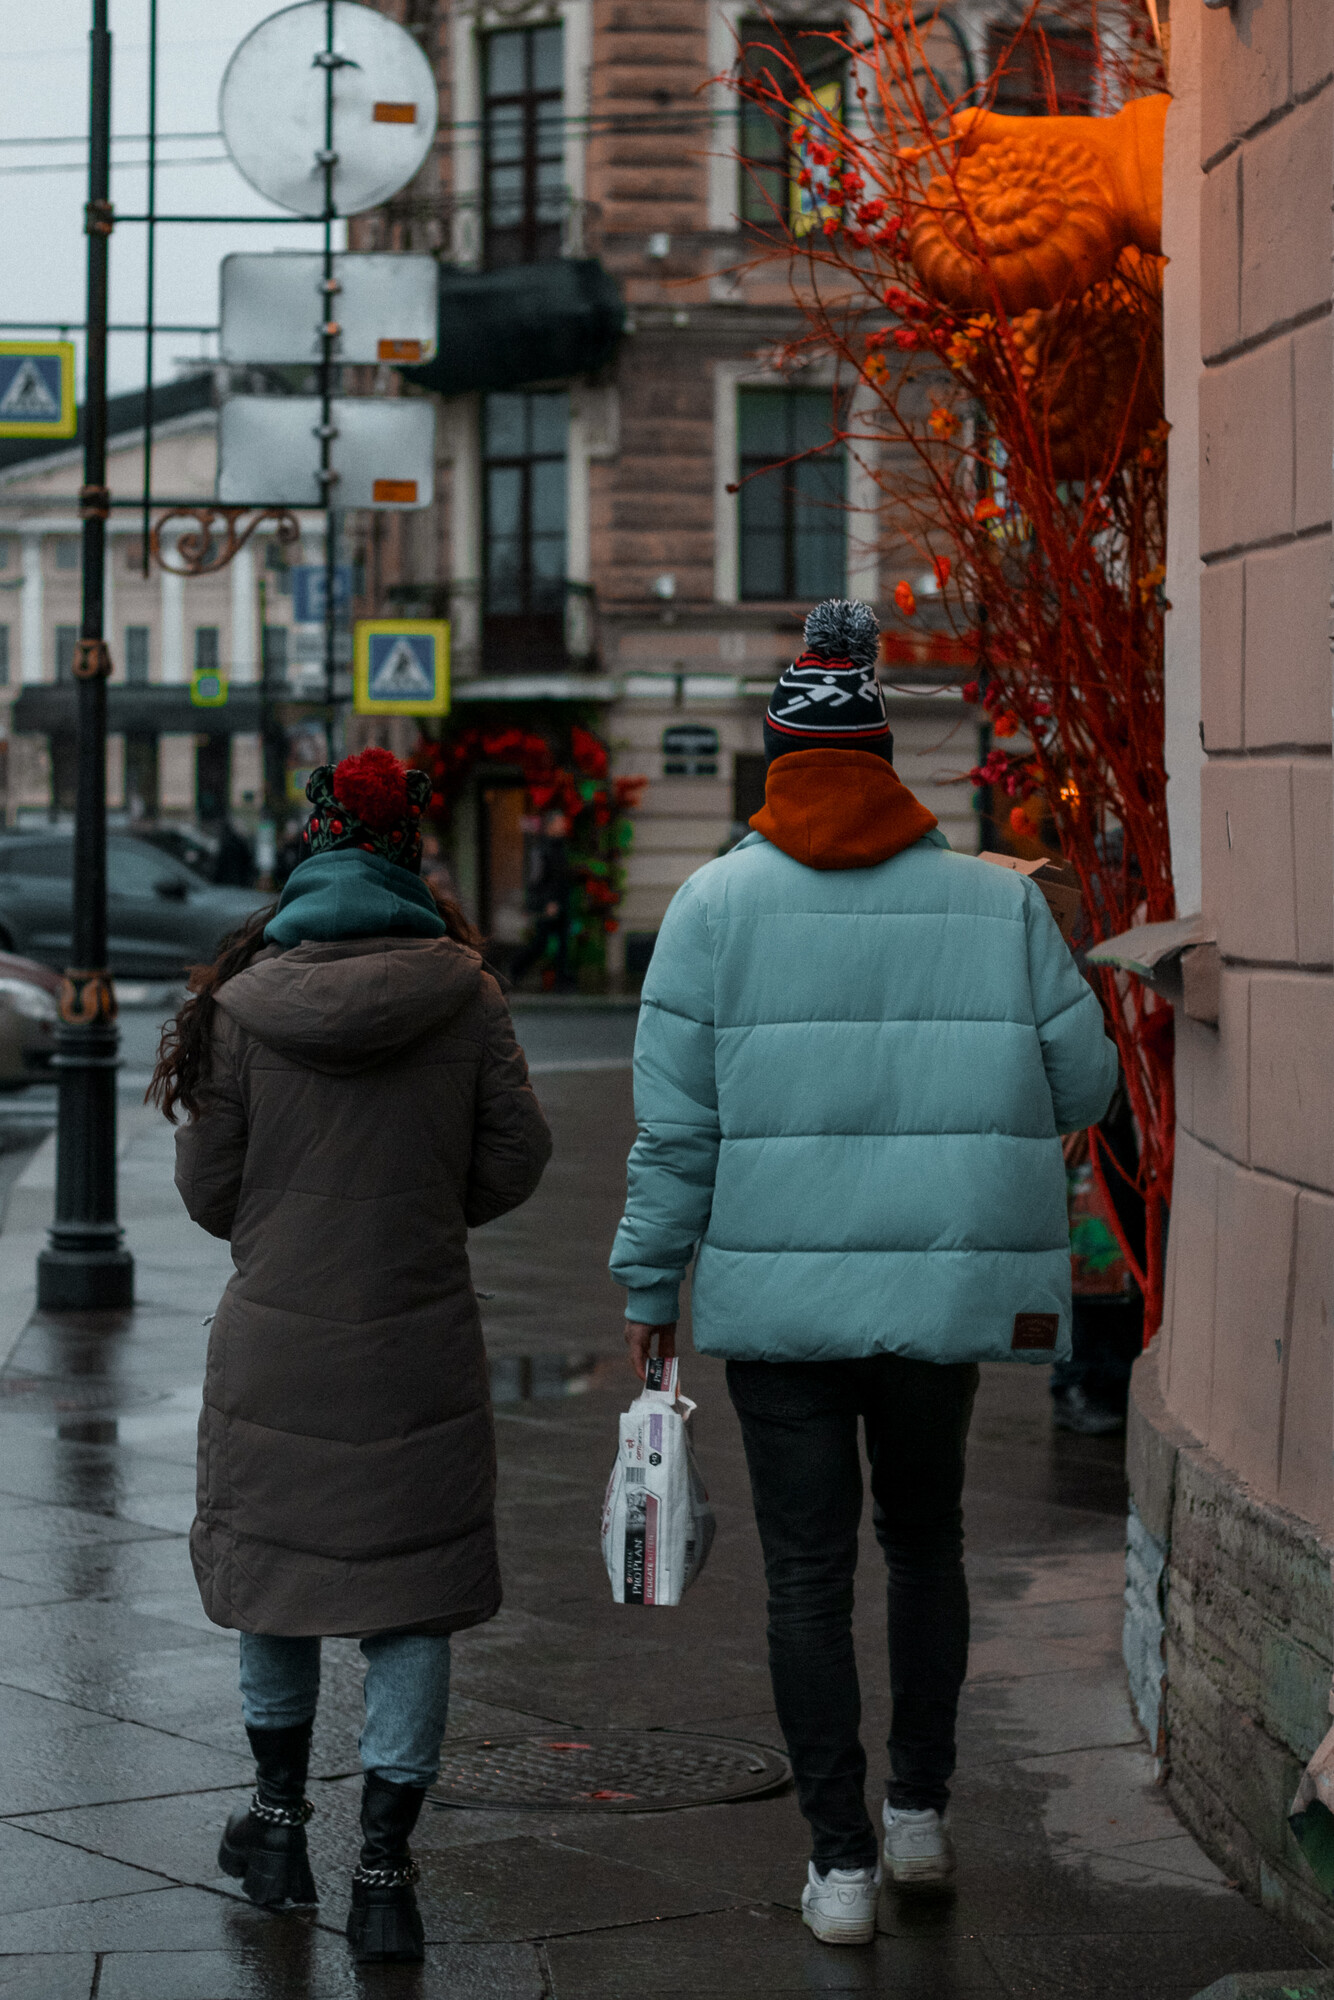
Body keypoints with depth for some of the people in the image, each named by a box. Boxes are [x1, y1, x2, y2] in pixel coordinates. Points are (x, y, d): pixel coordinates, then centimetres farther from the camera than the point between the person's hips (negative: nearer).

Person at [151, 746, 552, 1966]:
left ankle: (280, 1820, 33)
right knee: (410, 1604, 6)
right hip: (420, 1345, 0)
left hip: (277, 1341, 0)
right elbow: (514, 1162, -2)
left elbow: (210, 1191, -2)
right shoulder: (463, 996, -5)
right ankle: (383, 1873, 6)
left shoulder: (243, 1007, -7)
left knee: (272, 1557, 19)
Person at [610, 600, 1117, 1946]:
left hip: (778, 1294, -2)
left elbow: (674, 1121, -6)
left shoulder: (718, 902, -5)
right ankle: (919, 1811, 28)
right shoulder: (996, 900, -1)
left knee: (807, 1572, 6)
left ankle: (840, 1863, 9)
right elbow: (1082, 1085, 4)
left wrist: (651, 1280, 3)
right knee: (925, 1541, 21)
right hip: (947, 1292, 2)